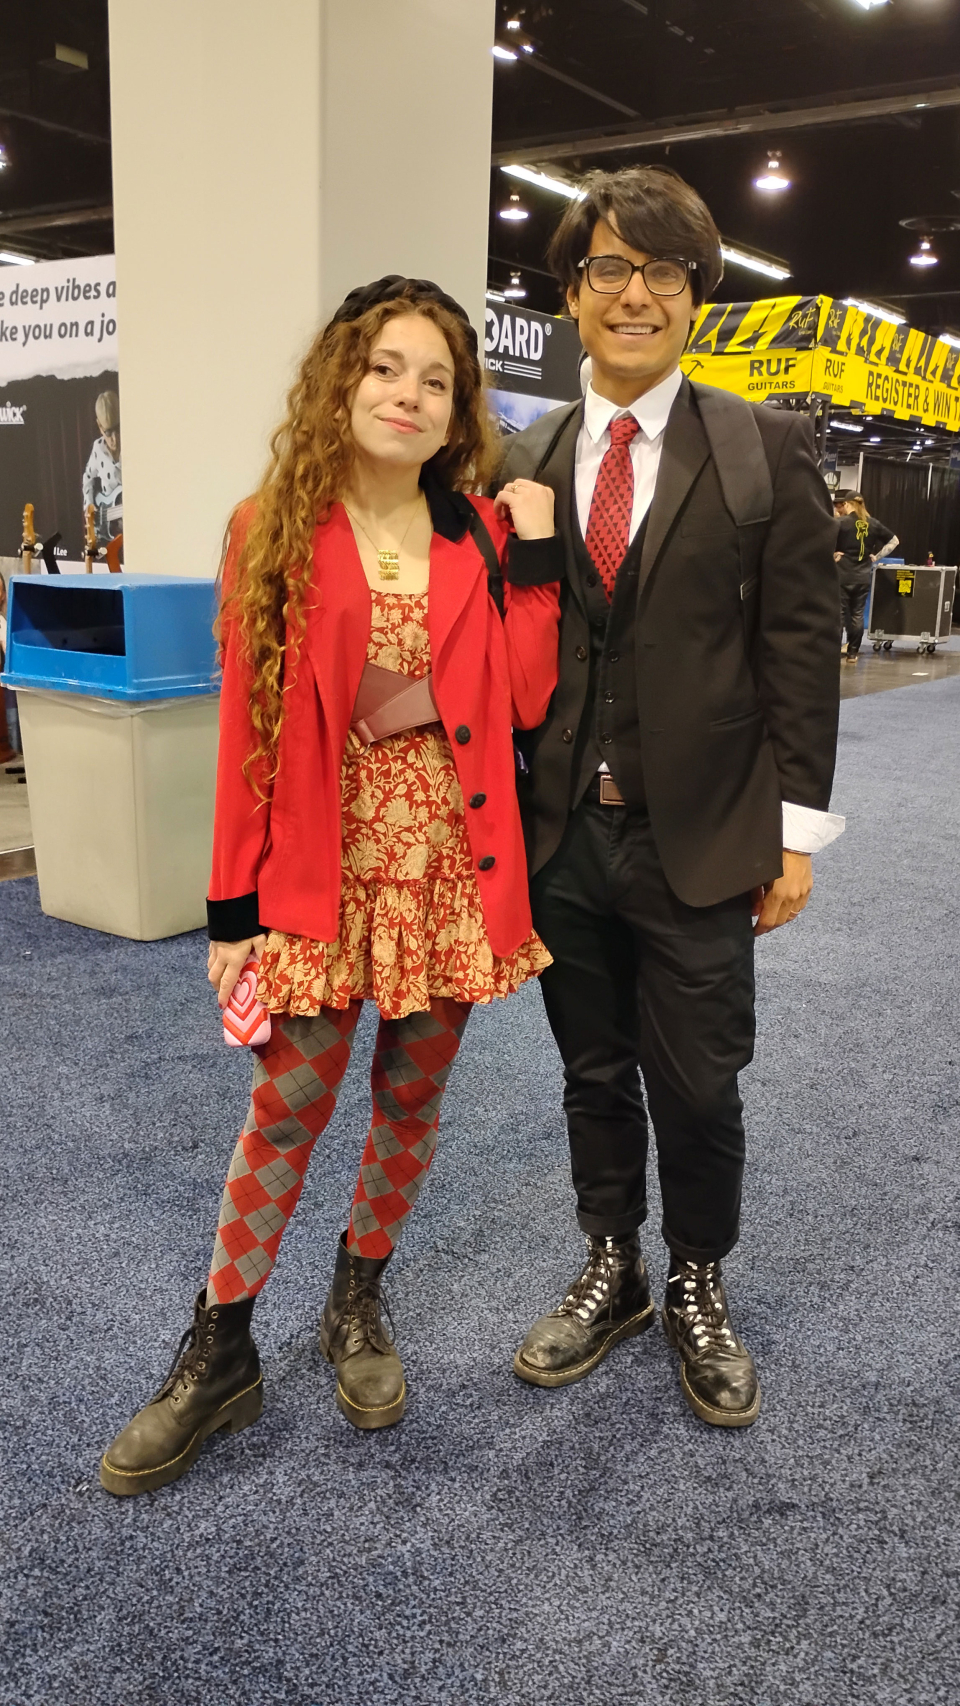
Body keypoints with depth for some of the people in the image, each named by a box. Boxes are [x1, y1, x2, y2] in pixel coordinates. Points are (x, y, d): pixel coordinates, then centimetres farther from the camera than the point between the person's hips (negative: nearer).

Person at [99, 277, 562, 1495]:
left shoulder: (483, 532, 5)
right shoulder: (275, 530, -2)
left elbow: (523, 702, -3)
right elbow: (248, 724, -4)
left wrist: (534, 560, -6)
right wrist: (235, 905, -5)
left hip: (448, 850, 3)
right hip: (323, 856, -2)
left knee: (414, 1096, 12)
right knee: (290, 1101, 2)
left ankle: (357, 1303, 35)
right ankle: (220, 1355, 20)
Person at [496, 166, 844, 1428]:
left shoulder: (766, 451, -1)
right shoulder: (525, 465, 7)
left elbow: (800, 649, -4)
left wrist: (794, 833, -6)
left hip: (699, 841, -2)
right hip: (562, 837, 3)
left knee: (697, 1090, 7)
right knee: (594, 1078, 16)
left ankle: (697, 1287, 33)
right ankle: (611, 1275, 37)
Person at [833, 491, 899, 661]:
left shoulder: (841, 522, -8)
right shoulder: (873, 523, 7)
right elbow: (894, 541, 15)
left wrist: (831, 555, -7)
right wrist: (876, 557, 12)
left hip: (842, 575, -4)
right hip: (863, 576, 4)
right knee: (857, 614, 9)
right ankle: (852, 652, 13)